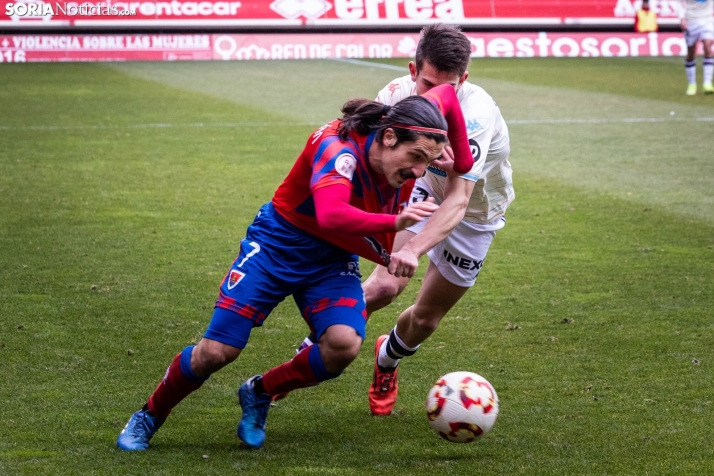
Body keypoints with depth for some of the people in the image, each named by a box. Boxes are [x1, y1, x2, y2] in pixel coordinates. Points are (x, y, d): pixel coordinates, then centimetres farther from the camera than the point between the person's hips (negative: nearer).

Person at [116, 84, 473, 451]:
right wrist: (394, 222, -59)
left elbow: (446, 96, 6)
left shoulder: (406, 136, -14)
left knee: (344, 344, -23)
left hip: (335, 257, 5)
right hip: (278, 243, -5)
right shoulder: (338, 148, -33)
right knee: (217, 351, -9)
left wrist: (463, 160, 4)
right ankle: (149, 417, 21)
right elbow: (330, 215, -51)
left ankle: (259, 394, 6)